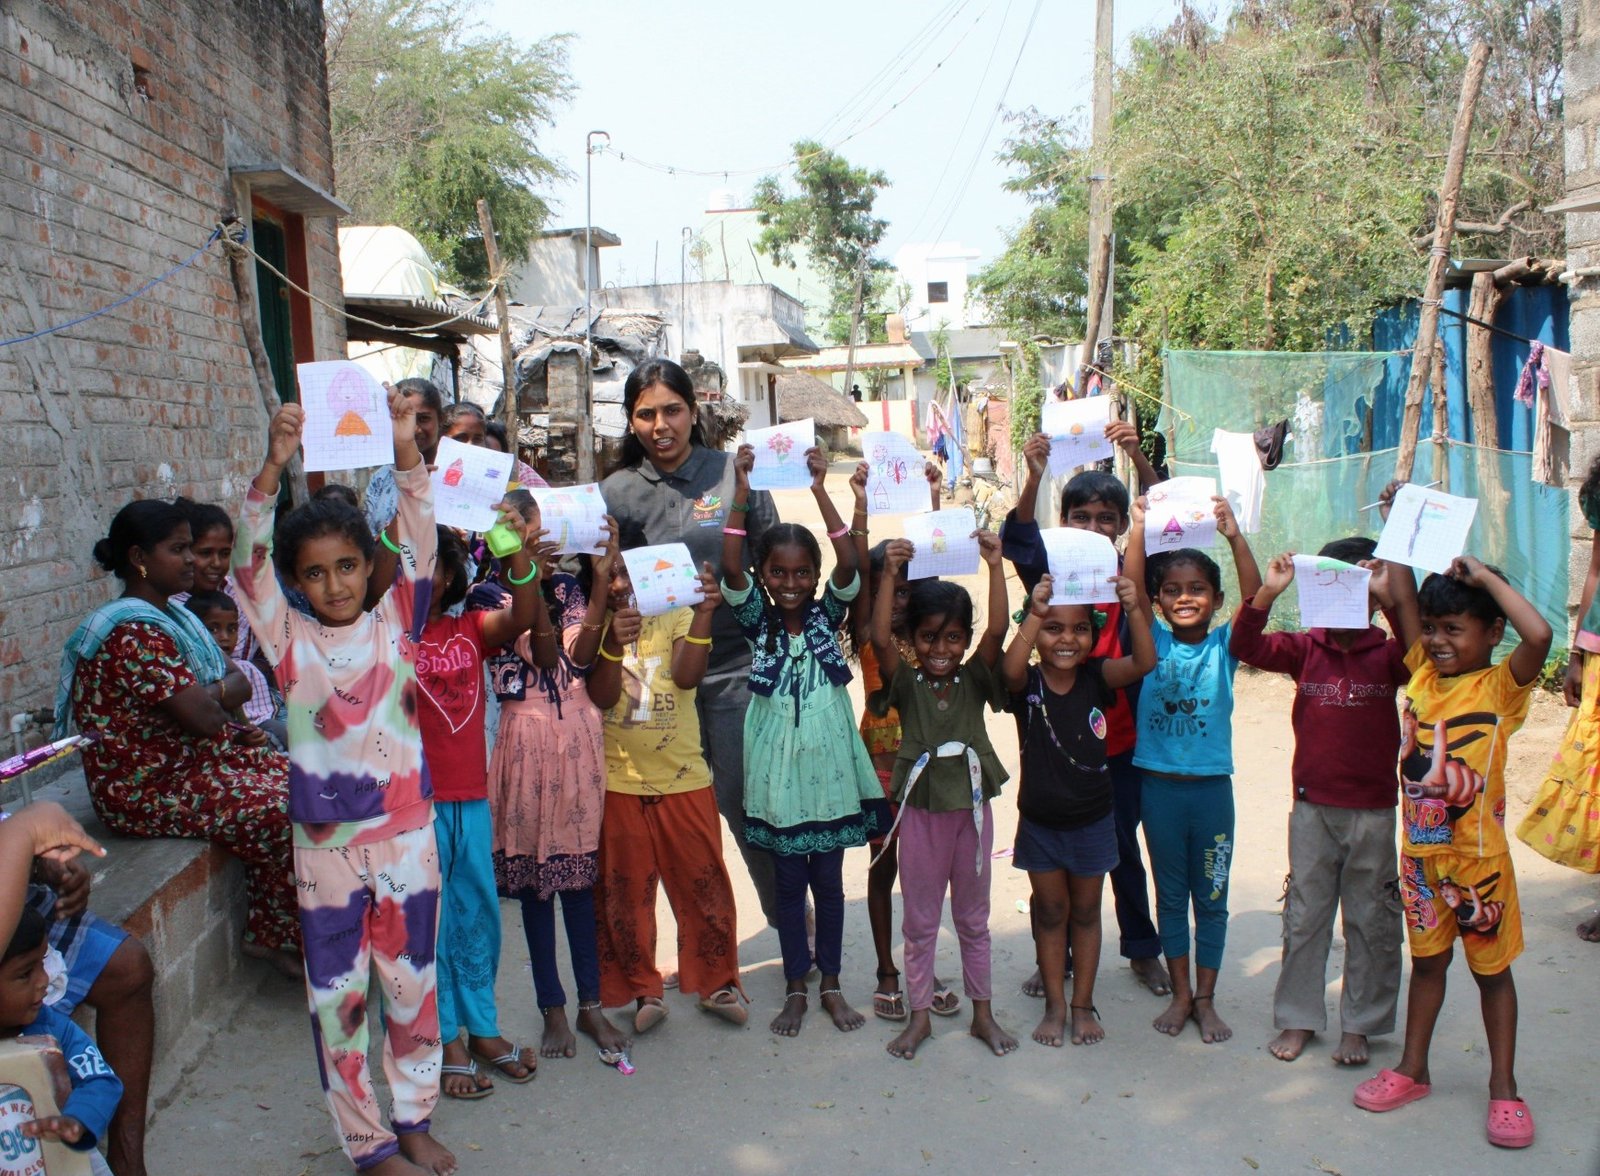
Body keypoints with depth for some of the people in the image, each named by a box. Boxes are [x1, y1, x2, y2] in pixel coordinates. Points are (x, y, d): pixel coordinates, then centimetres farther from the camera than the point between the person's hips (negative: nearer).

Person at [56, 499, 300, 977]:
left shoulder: (171, 615, 9)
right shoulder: (134, 633, -24)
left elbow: (239, 683, 8)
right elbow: (205, 718, -27)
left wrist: (208, 696, -13)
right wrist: (222, 692, -6)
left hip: (197, 758, 10)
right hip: (152, 791, -10)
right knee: (288, 813, -15)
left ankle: (268, 933, 12)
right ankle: (281, 937, 9)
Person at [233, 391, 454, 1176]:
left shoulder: (396, 623, 0)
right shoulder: (289, 641, -2)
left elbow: (420, 544, -11)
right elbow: (249, 564, -15)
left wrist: (406, 450, -23)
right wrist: (272, 469, -28)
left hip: (407, 833, 1)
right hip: (326, 845, -1)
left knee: (413, 984, 13)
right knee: (340, 997, 9)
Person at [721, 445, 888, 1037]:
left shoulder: (828, 616, 0)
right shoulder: (756, 621, -1)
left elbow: (849, 563, -16)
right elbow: (730, 570, -17)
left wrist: (819, 489, -23)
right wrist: (741, 494, -25)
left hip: (829, 764, 0)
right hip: (778, 768, 0)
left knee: (829, 880, 11)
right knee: (789, 881, 10)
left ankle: (830, 984, 25)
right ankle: (795, 987, 23)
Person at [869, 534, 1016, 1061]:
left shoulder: (975, 677, -3)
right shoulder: (905, 681, -5)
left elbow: (998, 629, -17)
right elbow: (880, 639, -22)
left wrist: (995, 566, -26)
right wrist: (889, 575, -27)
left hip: (971, 806, 1)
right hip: (920, 809, -1)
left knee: (973, 918, 15)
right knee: (919, 921, 11)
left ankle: (983, 1013, 29)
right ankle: (920, 1015, 25)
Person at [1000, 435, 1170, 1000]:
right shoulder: (1052, 573, -6)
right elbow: (1019, 539, -23)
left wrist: (1139, 457, -33)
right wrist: (1034, 477, -41)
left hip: (1121, 744, 0)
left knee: (1125, 849, 15)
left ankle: (1142, 949, 33)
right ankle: (1058, 956, 27)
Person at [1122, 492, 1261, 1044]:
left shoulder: (1224, 644, -3)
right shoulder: (1153, 641, -2)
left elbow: (1255, 598, -19)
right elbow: (1130, 589, -16)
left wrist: (1235, 536, -32)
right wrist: (1140, 530, -28)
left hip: (1211, 786, 0)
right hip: (1159, 785, 1)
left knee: (1211, 897, 11)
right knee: (1170, 895, 13)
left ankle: (1206, 998, 25)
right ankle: (1180, 994, 27)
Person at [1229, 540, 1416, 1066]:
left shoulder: (1387, 654, -5)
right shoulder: (1305, 649, -1)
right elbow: (1247, 647, -12)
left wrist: (1397, 596, -36)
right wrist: (1266, 594, -26)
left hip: (1373, 810, -1)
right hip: (1312, 806, 1)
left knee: (1371, 919, 10)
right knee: (1304, 914, 11)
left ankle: (1359, 1024, 24)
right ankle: (1297, 1018, 24)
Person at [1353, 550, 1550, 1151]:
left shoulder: (1499, 687, -13)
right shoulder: (1421, 672, 1)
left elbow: (1539, 636, -34)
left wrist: (1486, 577, -23)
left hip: (1477, 856, -5)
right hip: (1420, 851, 5)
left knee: (1492, 968, 10)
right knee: (1426, 961, 18)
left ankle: (1504, 1088, 23)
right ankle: (1412, 1070, 30)